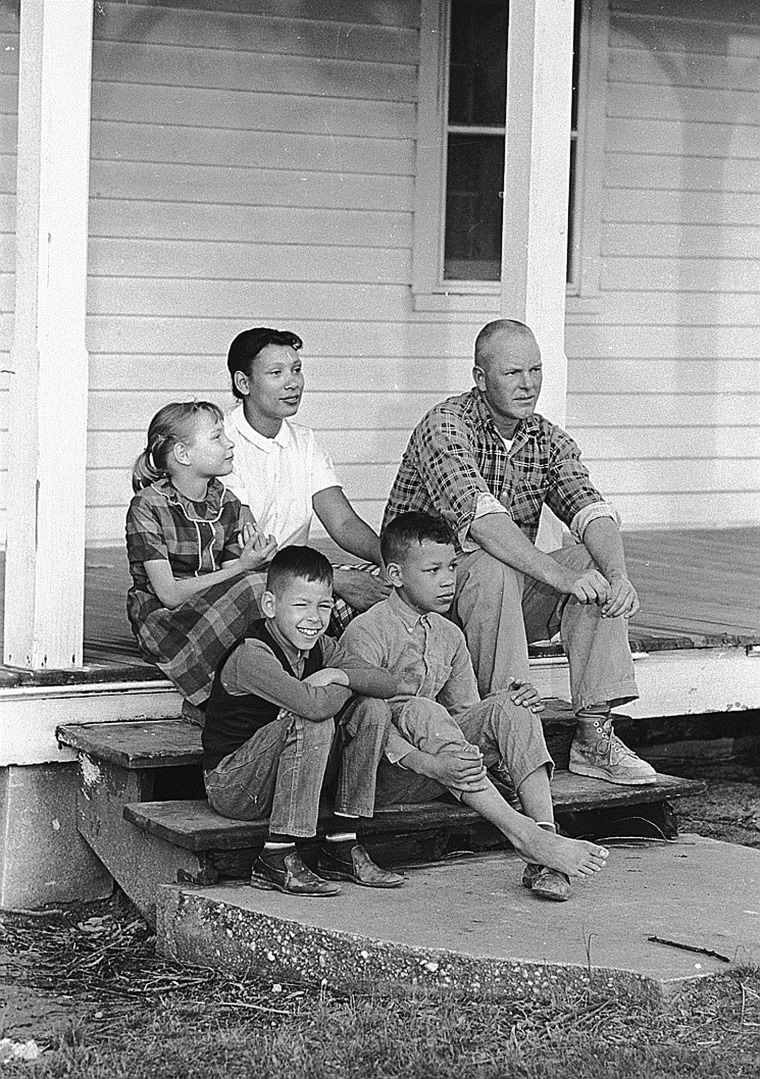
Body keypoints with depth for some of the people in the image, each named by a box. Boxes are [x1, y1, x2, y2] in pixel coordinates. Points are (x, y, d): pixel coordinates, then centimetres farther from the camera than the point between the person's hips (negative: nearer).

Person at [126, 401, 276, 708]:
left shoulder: (227, 504, 8)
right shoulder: (147, 507, -10)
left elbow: (229, 577, 4)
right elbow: (169, 594, -16)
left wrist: (253, 557, -19)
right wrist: (242, 568, -20)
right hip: (162, 622, -6)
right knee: (248, 589, -30)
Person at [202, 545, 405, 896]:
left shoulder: (318, 647, 2)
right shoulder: (251, 657, -24)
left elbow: (387, 684, -2)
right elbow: (313, 705, -38)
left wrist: (341, 675, -19)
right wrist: (342, 689, -17)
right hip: (229, 785, -8)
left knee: (373, 711, -4)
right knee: (313, 725, -32)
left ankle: (342, 846, -2)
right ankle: (277, 858, -26)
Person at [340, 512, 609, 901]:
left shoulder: (449, 636, 13)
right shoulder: (367, 632, -10)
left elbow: (465, 713, 16)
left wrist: (510, 706, -7)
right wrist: (427, 763, -34)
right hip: (387, 775, -6)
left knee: (511, 708, -15)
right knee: (420, 711, -35)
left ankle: (545, 833, -35)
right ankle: (524, 837, -41)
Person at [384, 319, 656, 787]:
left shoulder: (549, 440, 6)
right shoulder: (446, 427, -15)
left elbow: (592, 511, -9)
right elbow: (481, 520, -31)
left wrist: (618, 576, -31)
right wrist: (562, 577, -40)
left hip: (510, 592, 6)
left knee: (598, 562, -14)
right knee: (493, 568, -35)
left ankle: (594, 735, -18)